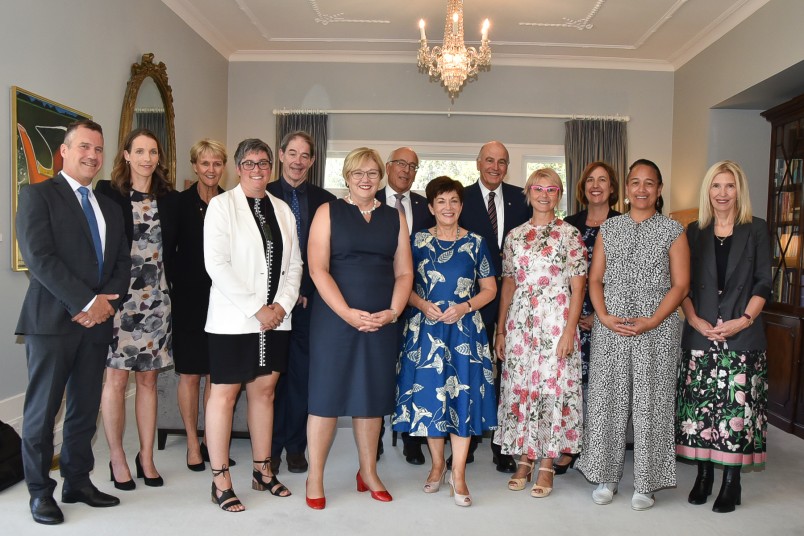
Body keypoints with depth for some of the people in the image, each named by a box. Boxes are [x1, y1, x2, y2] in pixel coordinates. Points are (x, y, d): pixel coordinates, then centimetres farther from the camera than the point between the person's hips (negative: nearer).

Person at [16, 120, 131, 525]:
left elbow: (121, 266, 12)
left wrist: (104, 304, -6)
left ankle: (78, 482, 24)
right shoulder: (37, 195, -1)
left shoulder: (110, 209, 17)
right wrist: (87, 302, -15)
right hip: (52, 321, -5)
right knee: (42, 411, 4)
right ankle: (40, 492, 17)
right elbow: (39, 257, -13)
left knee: (86, 408, 12)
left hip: (96, 322, 6)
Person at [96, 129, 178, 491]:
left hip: (156, 298, 3)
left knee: (148, 379, 10)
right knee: (117, 377, 4)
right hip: (118, 296, -3)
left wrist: (169, 288, 1)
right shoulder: (108, 192, -1)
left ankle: (146, 457, 21)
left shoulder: (169, 199, 8)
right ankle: (117, 458, 19)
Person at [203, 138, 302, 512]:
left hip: (275, 318, 5)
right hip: (233, 319, -5)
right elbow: (216, 264, -13)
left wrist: (282, 305, -5)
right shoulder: (222, 205, -3)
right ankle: (220, 481, 12)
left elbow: (294, 264, 11)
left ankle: (262, 471, 24)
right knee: (224, 394, 1)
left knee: (264, 391, 12)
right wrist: (256, 310, -15)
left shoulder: (282, 209, 12)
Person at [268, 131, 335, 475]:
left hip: (309, 300, 1)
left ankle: (296, 446, 20)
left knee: (302, 374, 6)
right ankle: (270, 447, 19)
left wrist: (307, 291, -5)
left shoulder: (325, 201, 6)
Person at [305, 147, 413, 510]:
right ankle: (315, 478, 15)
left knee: (372, 396, 10)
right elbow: (317, 268, -8)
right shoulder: (328, 212, 1)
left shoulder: (394, 218, 11)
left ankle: (368, 472, 26)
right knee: (327, 393, 1)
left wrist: (392, 311, -8)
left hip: (381, 321, 3)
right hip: (334, 318, -3)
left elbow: (404, 272, 8)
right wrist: (348, 313, -16)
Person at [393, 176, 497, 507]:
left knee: (463, 393, -3)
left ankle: (458, 474, 7)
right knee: (428, 391, 3)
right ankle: (437, 464, 23)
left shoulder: (475, 243, 4)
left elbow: (489, 289, 6)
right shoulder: (417, 241, 5)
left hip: (464, 328, 0)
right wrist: (423, 305, -11)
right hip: (425, 328, 1)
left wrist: (465, 307, -11)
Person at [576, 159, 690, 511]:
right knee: (607, 400, 5)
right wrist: (604, 316, -8)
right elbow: (594, 279, 7)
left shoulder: (673, 231, 3)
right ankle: (606, 477, 19)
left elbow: (680, 285, -2)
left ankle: (646, 483, 16)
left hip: (657, 330, -2)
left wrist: (651, 322, -14)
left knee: (650, 402, 3)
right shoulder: (609, 228, 10)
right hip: (609, 329, 2)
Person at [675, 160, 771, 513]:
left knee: (737, 406, -1)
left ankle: (731, 481, 11)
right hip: (699, 337, 2)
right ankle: (703, 474, 17)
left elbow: (762, 284, 2)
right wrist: (695, 321, -7)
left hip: (742, 338, -1)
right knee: (700, 405, 3)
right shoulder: (694, 232, 9)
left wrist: (744, 320, -11)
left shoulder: (756, 230, 6)